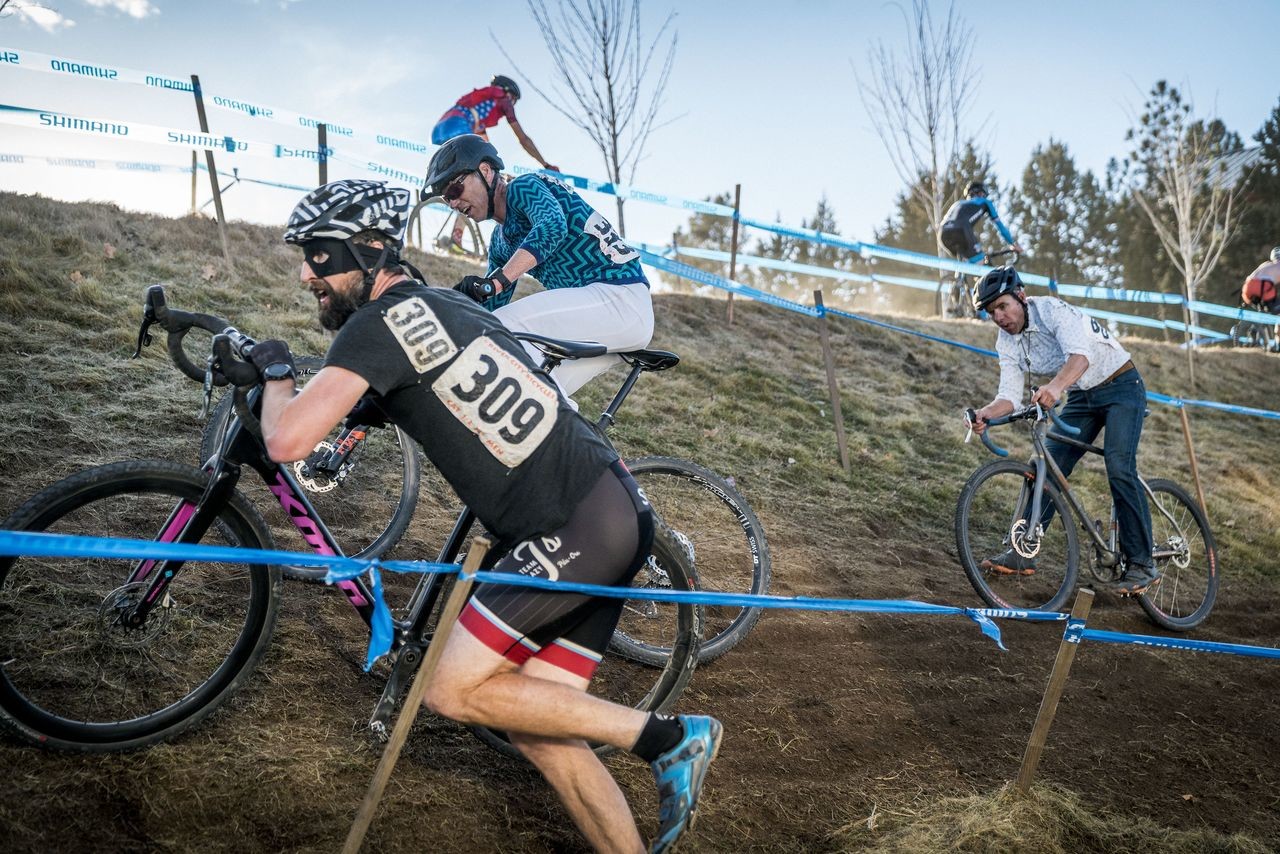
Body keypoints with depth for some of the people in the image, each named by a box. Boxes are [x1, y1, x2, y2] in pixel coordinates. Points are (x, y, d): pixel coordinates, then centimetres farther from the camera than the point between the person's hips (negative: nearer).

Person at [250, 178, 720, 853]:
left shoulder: (379, 322, -10)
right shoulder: (440, 301, 18)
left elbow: (287, 440, -19)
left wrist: (276, 373, 1)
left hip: (575, 531, -9)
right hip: (615, 514, 9)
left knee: (453, 691, -3)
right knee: (537, 726, 11)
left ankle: (666, 738, 2)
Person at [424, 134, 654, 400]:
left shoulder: (524, 187, -4)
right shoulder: (499, 243, 22)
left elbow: (552, 226, -27)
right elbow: (489, 310, 22)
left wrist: (494, 282, -37)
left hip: (620, 296, -10)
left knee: (504, 326, -23)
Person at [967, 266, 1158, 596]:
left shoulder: (1050, 308, -24)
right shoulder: (1007, 342, -4)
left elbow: (1081, 354, -41)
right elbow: (1009, 396, -10)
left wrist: (1055, 386, -61)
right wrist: (987, 413, -33)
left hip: (1121, 387, -7)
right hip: (1083, 398, 7)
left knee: (1119, 468, -21)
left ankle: (1141, 565, -13)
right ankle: (1023, 553, -2)